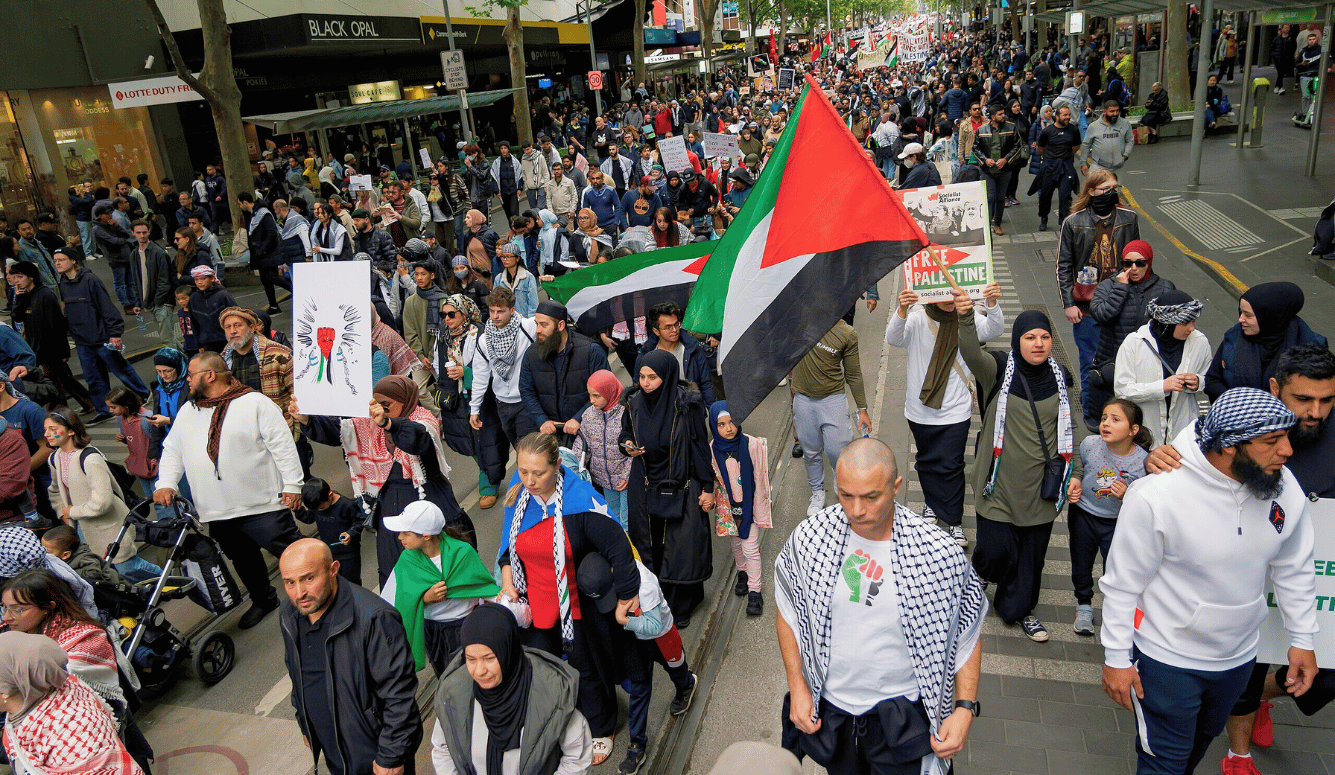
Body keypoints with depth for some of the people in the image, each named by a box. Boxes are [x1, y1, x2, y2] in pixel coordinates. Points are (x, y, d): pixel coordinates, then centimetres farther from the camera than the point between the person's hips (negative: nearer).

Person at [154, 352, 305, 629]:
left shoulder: (255, 403, -9)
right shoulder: (187, 413, 12)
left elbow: (283, 445, -11)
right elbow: (172, 451, 18)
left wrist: (292, 485, -15)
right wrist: (166, 483, 1)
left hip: (263, 505, -6)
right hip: (218, 513, 7)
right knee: (243, 561, 19)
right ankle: (263, 600, 39)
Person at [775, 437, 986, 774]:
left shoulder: (939, 553, -19)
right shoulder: (809, 538, -15)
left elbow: (967, 632, -4)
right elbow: (788, 611, 0)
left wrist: (965, 708, -10)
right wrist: (797, 685, -3)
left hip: (902, 712, -2)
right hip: (829, 705, 2)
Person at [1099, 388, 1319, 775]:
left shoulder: (1283, 485, -12)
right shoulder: (1156, 496, -29)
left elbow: (1294, 568, 5)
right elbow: (1123, 583, -18)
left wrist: (1302, 639, 8)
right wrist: (1116, 658, -13)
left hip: (1239, 654, 6)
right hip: (1167, 657, -6)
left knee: (1204, 736, 28)